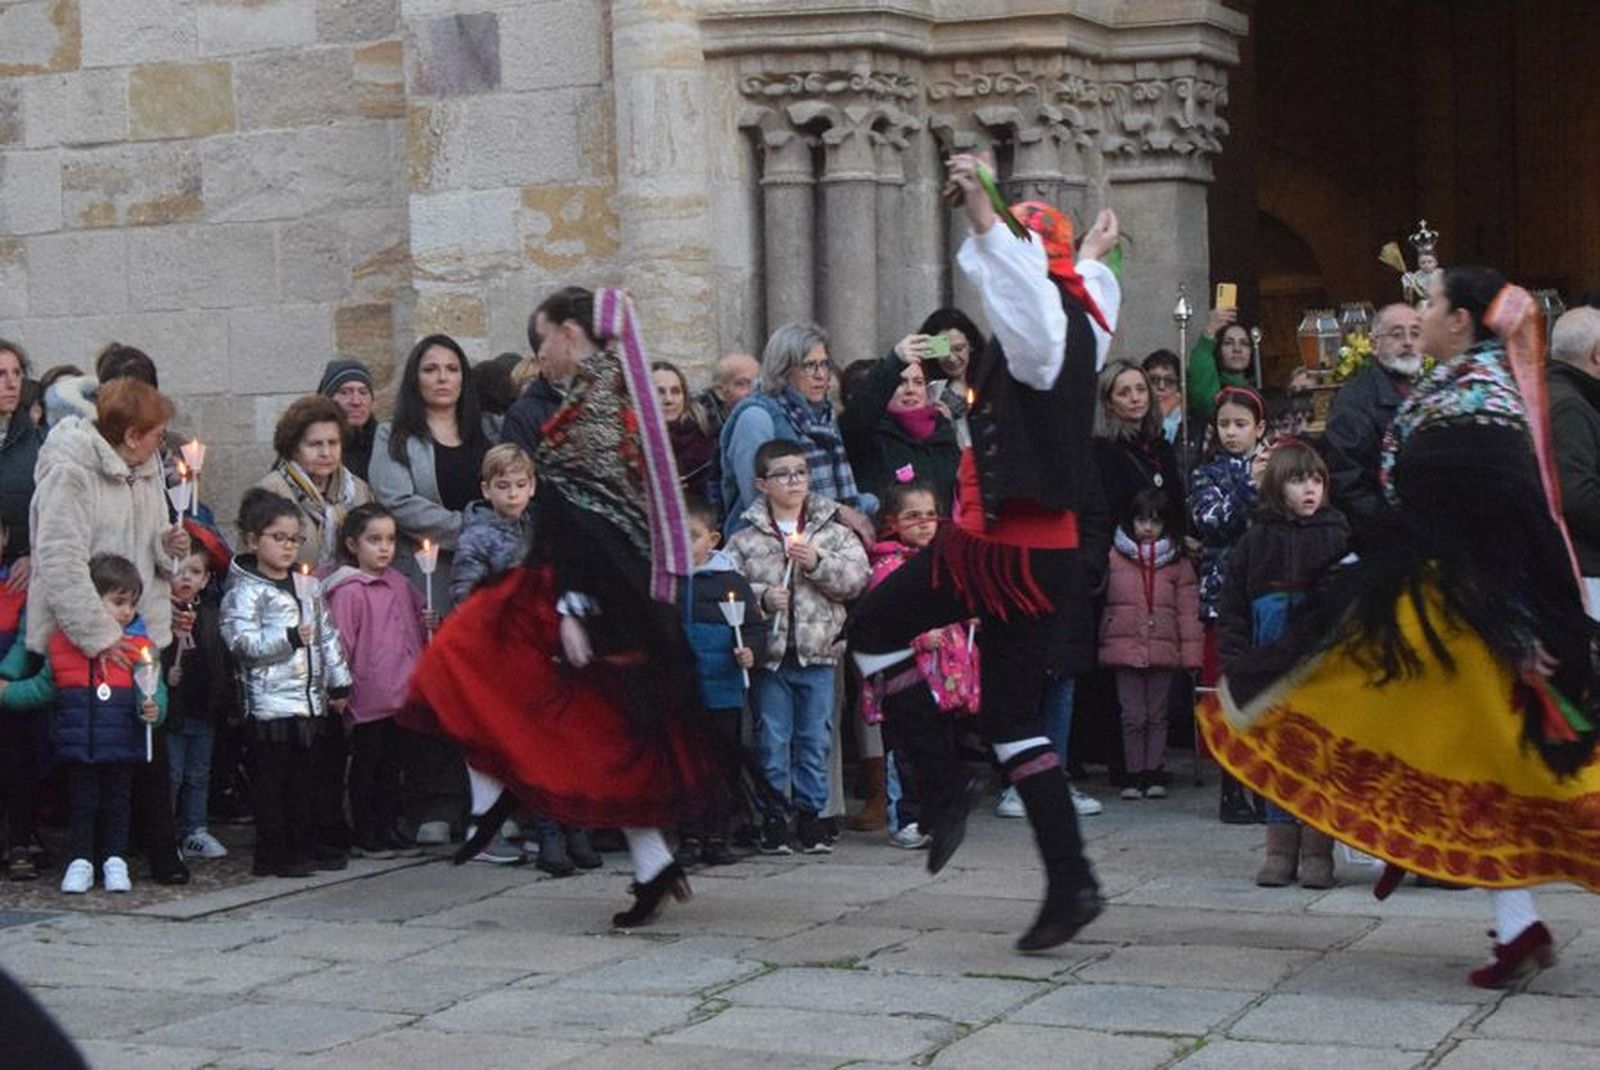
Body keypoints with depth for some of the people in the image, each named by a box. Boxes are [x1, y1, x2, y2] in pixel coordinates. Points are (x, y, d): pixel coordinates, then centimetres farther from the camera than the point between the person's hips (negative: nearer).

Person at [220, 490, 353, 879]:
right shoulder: (244, 592, -8)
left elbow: (328, 635, 18)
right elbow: (241, 642, -18)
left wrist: (339, 683, 15)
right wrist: (288, 638, -24)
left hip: (311, 700, 7)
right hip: (270, 703, -7)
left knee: (304, 776, 14)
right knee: (271, 779, -2)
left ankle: (305, 843, 22)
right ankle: (272, 853, 2)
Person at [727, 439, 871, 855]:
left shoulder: (834, 532, 5)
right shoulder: (745, 539, 1)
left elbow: (856, 577, -4)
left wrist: (817, 563, -15)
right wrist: (761, 597, -19)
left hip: (817, 652, 1)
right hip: (768, 653, -1)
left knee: (815, 738, 8)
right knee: (772, 738, 4)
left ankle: (810, 812, 18)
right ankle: (773, 818, 12)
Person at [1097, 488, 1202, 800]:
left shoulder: (1178, 561, 5)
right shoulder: (1114, 557, 2)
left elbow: (1187, 609, 4)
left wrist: (1191, 652, -2)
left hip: (1163, 649, 1)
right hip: (1125, 646, -1)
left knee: (1157, 715, 8)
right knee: (1133, 715, 2)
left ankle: (1154, 774, 14)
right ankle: (1134, 774, 9)